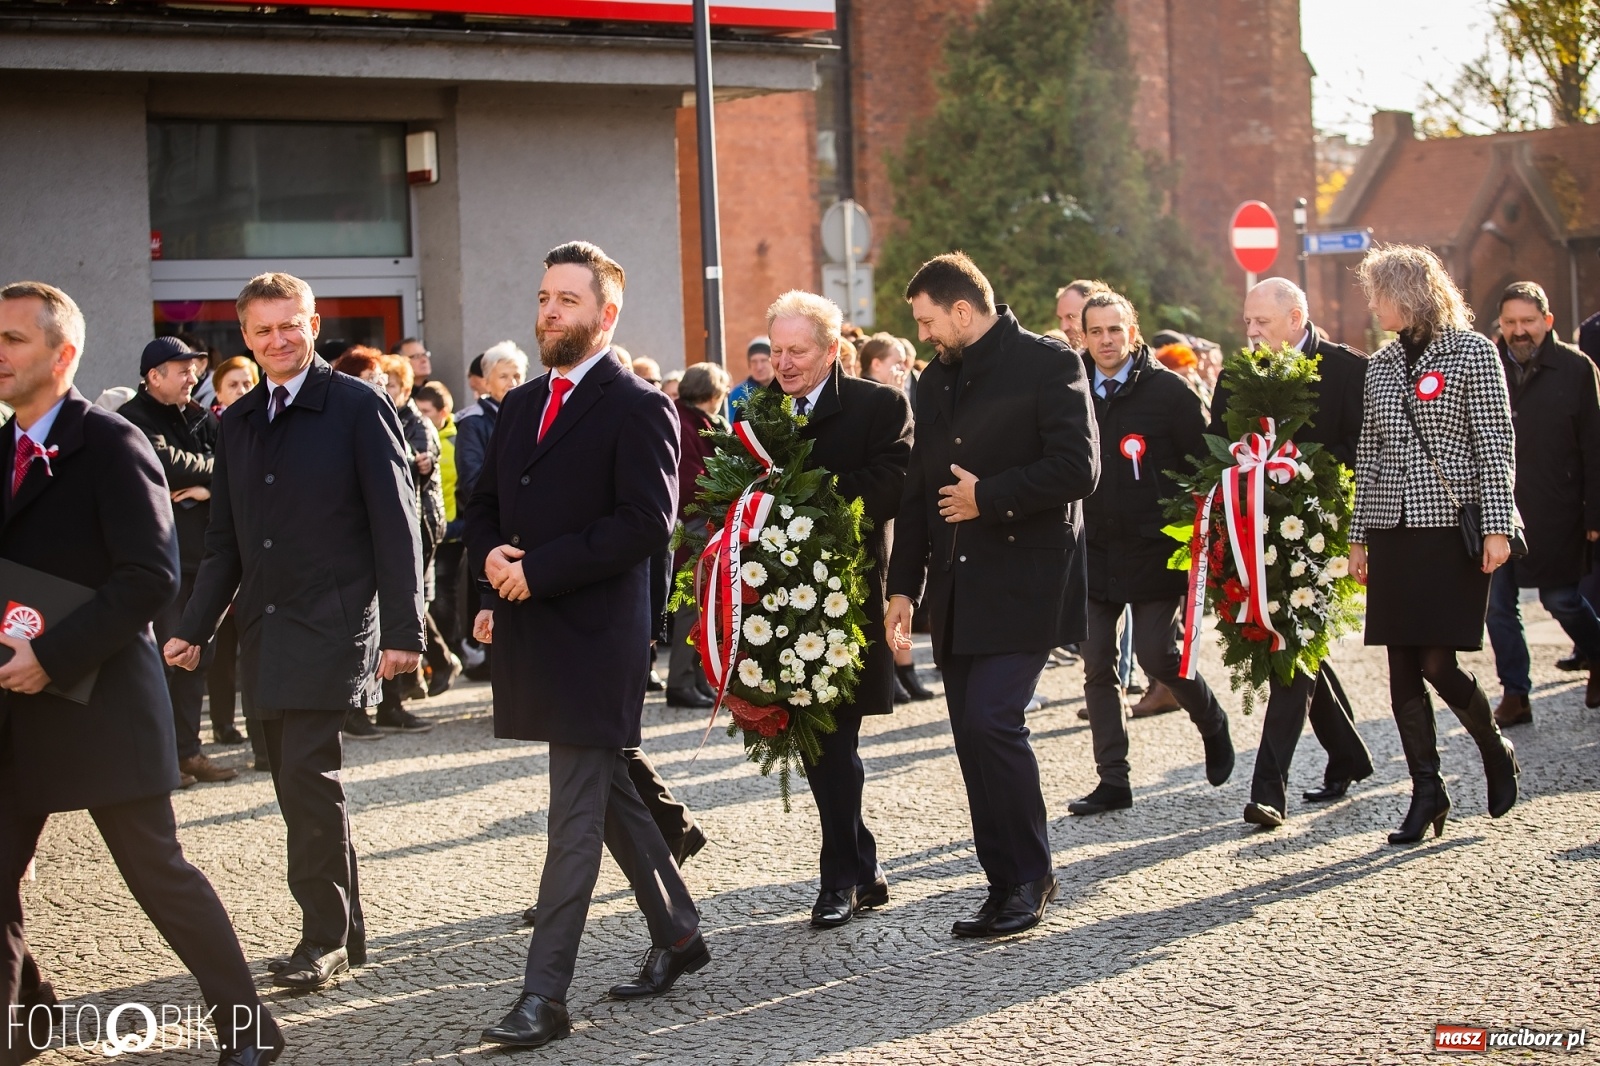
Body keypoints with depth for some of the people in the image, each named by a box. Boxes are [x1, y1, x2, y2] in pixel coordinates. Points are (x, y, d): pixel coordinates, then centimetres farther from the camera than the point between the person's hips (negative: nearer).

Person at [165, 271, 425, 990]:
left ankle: (325, 937, -1)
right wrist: (194, 628, 12)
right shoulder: (237, 422, 14)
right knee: (299, 787, 8)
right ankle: (343, 933, 17)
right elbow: (224, 540, 19)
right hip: (264, 631, 6)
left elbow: (394, 523, -7)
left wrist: (402, 630, -12)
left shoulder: (358, 407, -4)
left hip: (332, 626, -6)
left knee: (308, 776, -12)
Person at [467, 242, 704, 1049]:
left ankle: (544, 995, -4)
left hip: (595, 636, -8)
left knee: (575, 819, -5)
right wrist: (491, 556, -3)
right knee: (610, 797, 18)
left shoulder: (637, 409, -9)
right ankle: (677, 934, 32)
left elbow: (647, 521, -18)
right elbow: (483, 505, 19)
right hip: (529, 631, 8)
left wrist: (538, 569, -19)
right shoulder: (521, 405, 15)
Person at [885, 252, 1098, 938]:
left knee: (991, 721, -16)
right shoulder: (936, 380, 16)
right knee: (976, 736, 6)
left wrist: (988, 498, -12)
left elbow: (1078, 467, -15)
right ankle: (1010, 883, 15)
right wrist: (904, 584, 14)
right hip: (956, 591, 7)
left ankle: (1028, 876, -1)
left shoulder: (1047, 365, -6)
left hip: (1022, 584, -7)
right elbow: (919, 489, 20)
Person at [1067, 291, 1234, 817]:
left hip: (1154, 551, -4)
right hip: (1093, 552, 4)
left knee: (1157, 655, -7)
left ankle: (1212, 724, 24)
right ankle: (1113, 781, 10)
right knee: (1098, 668, 2)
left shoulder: (1168, 391, -4)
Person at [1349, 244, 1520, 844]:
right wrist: (1359, 536, 13)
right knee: (1403, 670, 2)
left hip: (1453, 527, -5)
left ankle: (1496, 752, 19)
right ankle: (1427, 790, 9)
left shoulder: (1472, 353, -2)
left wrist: (1496, 526, -12)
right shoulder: (1381, 365, 13)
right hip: (1392, 531, 5)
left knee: (1437, 664, -8)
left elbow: (1496, 446, -5)